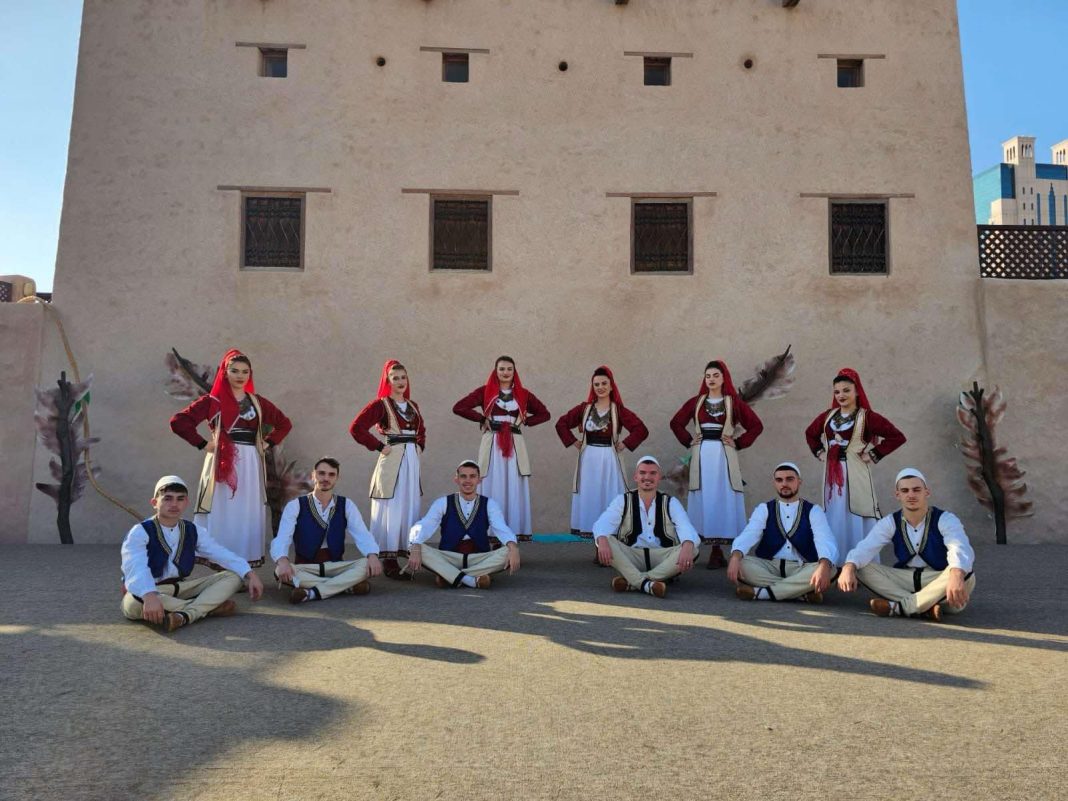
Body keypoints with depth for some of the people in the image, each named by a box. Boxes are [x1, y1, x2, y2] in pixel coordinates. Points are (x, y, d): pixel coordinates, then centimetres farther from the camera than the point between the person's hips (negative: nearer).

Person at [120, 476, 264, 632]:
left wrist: (250, 574, -18)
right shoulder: (140, 532, -16)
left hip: (179, 587, 5)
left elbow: (222, 554, -2)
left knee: (233, 576, -9)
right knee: (136, 601, -43)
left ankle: (186, 615, -33)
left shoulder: (193, 531, 3)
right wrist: (150, 596, -54)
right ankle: (208, 607, -26)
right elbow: (136, 568, -34)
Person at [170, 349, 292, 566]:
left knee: (248, 515, 5)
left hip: (251, 465, 4)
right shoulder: (213, 401, 0)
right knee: (223, 515, -3)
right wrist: (203, 444, -9)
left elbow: (285, 424, 23)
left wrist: (267, 443, 10)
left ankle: (247, 562, 11)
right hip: (223, 464, -4)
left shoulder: (258, 402, 12)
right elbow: (178, 421, -8)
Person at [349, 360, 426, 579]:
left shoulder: (412, 406, 15)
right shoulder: (380, 404, -5)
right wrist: (379, 447, -12)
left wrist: (420, 446, 14)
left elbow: (421, 430, 31)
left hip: (412, 460, 7)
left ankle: (407, 550, 20)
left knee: (410, 507, 10)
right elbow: (356, 428, -14)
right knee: (391, 509, -5)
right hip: (392, 460, -7)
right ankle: (390, 562, -1)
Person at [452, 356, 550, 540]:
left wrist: (525, 421, 3)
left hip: (515, 445, 2)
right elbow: (458, 407, -2)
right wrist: (482, 418, -5)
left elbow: (544, 414, 16)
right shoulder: (485, 392, 3)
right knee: (493, 487, -1)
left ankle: (518, 529, 8)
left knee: (516, 488, 2)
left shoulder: (523, 394, 9)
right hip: (492, 445, -2)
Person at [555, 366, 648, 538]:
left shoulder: (619, 410, -4)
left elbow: (641, 430, -9)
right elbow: (561, 424, 10)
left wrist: (624, 444, -10)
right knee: (588, 492, 5)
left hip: (609, 458, -2)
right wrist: (573, 442, 3)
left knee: (609, 493, 1)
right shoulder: (584, 408, 4)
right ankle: (587, 527, 12)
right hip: (588, 458, 2)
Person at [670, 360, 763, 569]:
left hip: (724, 455, -2)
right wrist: (688, 441, 6)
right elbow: (676, 422, 17)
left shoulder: (734, 402, 3)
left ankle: (720, 551, 1)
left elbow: (756, 425, 3)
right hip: (701, 455, 2)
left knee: (724, 499, -3)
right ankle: (715, 551, 7)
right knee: (705, 499, 1)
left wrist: (738, 443, -4)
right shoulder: (696, 402, 9)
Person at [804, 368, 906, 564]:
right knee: (834, 522, 11)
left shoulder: (866, 417, -8)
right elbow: (810, 433, 26)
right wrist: (819, 452, 12)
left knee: (856, 522, -2)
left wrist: (873, 455, -13)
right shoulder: (828, 415, 8)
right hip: (832, 474, 5)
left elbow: (898, 437, -14)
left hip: (855, 474, -5)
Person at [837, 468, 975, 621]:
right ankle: (926, 607, -33)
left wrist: (956, 576, -56)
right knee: (861, 568, -21)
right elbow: (865, 548, -18)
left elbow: (960, 550, -32)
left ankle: (899, 606, -33)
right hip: (904, 581, 3)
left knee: (966, 576, -35)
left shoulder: (946, 520, -11)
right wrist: (849, 567, -42)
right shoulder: (889, 523, -2)